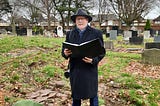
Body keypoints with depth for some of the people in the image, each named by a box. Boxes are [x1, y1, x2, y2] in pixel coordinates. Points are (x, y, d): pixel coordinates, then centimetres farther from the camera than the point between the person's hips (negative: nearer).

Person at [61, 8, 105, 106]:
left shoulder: (96, 33, -1)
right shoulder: (70, 34, 9)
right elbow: (64, 49, 11)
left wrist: (93, 60, -20)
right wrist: (65, 53, -13)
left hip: (90, 69, -2)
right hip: (75, 70, 3)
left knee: (93, 94, 7)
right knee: (75, 96, 13)